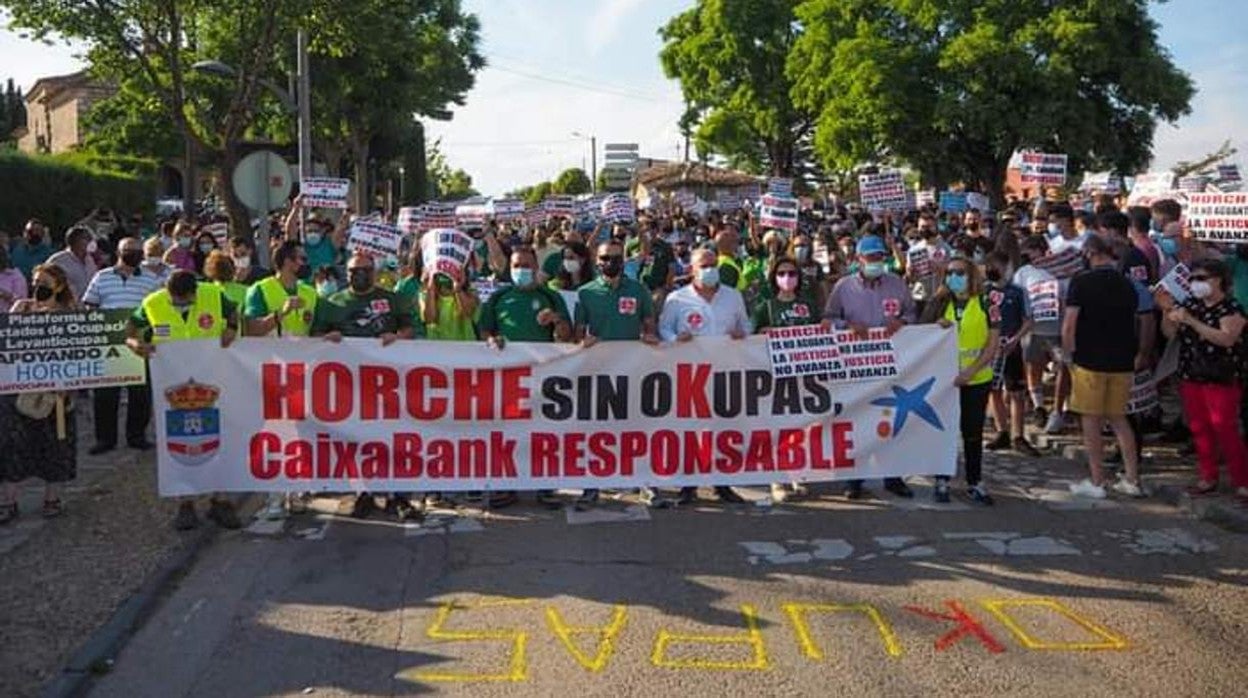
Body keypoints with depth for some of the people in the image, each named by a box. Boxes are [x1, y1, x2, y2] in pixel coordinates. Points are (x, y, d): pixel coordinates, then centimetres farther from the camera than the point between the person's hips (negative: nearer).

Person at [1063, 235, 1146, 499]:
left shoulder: (1081, 282, -10)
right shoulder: (1127, 285, 5)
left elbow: (1068, 326, -14)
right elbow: (1133, 324, 15)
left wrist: (1067, 355, -2)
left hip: (1090, 361, -5)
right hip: (1122, 363, 5)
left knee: (1091, 421, 5)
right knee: (1118, 418, 15)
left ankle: (1096, 482, 9)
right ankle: (1132, 480, 15)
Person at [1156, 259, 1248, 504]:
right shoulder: (1189, 305, 10)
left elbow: (1227, 338, -22)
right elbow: (1169, 334, 9)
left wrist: (1191, 321, -26)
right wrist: (1167, 311, -9)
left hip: (1222, 380, -6)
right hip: (1190, 378, 6)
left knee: (1226, 431, -5)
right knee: (1199, 430, 10)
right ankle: (1208, 478, 20)